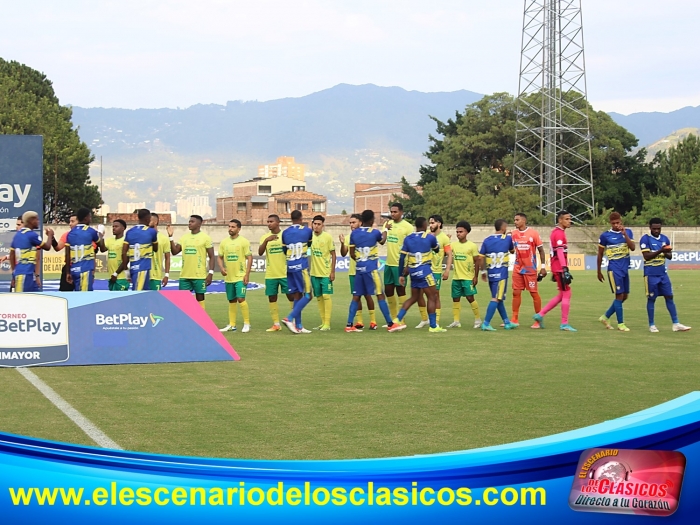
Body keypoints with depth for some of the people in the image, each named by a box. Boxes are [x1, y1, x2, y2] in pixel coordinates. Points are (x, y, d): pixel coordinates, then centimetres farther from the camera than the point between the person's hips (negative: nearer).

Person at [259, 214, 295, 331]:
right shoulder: (265, 237, 6)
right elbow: (260, 253, -8)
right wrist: (266, 240, -22)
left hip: (285, 273, -3)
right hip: (270, 274, 3)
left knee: (291, 296, -1)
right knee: (272, 298, 4)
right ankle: (276, 324, 11)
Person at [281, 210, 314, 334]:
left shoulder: (285, 233, 7)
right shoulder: (307, 230, -1)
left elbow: (284, 250, 14)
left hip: (290, 267, 5)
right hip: (302, 267, -5)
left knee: (297, 296, 10)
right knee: (307, 296, -1)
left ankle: (298, 326, 8)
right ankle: (289, 318, -15)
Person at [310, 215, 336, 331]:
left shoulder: (327, 237, -7)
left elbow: (333, 254, -4)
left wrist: (333, 271, -8)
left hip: (326, 273, -4)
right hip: (314, 273, 5)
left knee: (326, 296, -7)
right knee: (319, 297, 8)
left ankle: (327, 324, -5)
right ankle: (323, 322, 15)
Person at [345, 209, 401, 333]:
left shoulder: (354, 233, 5)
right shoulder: (375, 232, -7)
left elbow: (352, 254, 9)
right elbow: (382, 241, 17)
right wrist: (385, 230, 33)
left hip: (359, 268, 5)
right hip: (371, 269, -5)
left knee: (356, 296, 8)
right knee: (380, 295, -2)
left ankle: (349, 325, 5)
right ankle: (390, 324, -1)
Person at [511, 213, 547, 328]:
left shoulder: (533, 233, -8)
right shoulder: (513, 233, 3)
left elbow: (541, 250, -3)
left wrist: (543, 266, -6)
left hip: (531, 269, -4)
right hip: (518, 269, 4)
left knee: (534, 293, 1)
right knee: (516, 293, 3)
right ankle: (514, 319, 9)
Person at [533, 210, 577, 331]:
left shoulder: (556, 232, 17)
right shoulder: (559, 233, -13)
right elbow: (560, 252, -23)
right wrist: (565, 270, -29)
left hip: (556, 268, 10)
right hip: (560, 268, -10)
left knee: (561, 295, 15)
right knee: (567, 294, -4)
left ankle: (540, 315, 16)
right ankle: (564, 324, 1)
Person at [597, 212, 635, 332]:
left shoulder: (628, 232, 5)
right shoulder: (605, 236, -4)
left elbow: (632, 248, -8)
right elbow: (600, 254, 4)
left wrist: (624, 234, -18)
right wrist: (599, 271, 7)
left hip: (625, 268, 5)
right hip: (614, 269, -5)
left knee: (625, 296, 10)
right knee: (619, 295, -7)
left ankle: (605, 317, 23)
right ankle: (620, 324, 3)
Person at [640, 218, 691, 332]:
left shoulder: (665, 239, 8)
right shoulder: (645, 239, -9)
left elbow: (670, 256, 10)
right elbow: (646, 256, -17)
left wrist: (666, 253, -13)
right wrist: (660, 251, -29)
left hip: (663, 273, 5)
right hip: (651, 274, -5)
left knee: (669, 297, 2)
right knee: (651, 299, 2)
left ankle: (676, 324, 5)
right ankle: (651, 325, 12)